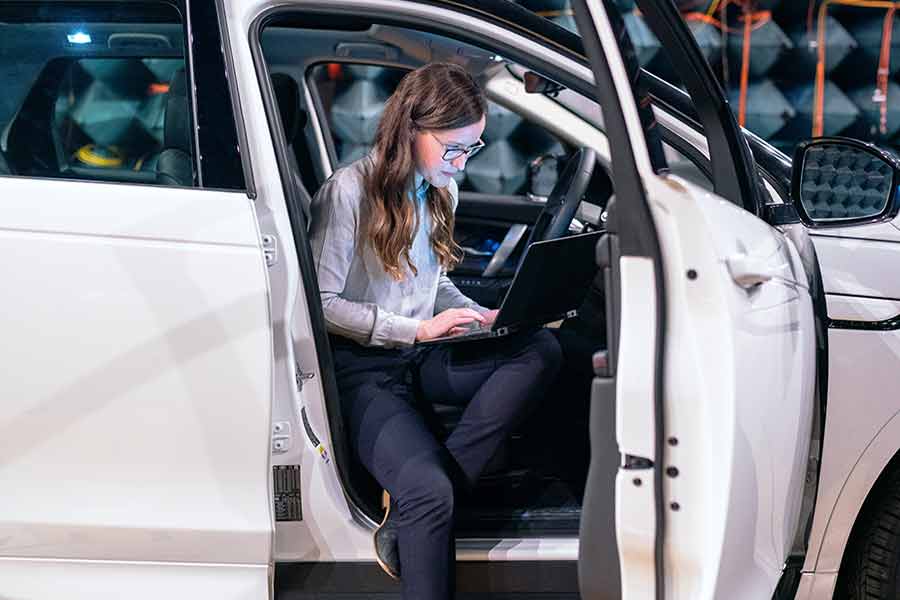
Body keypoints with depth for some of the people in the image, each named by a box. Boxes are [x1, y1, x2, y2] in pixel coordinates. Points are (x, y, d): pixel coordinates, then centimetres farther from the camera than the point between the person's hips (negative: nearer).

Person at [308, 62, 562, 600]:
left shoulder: (441, 190, 9)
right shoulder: (351, 191, -13)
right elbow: (323, 303, -13)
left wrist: (481, 316, 0)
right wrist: (418, 329, -17)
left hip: (420, 357, 8)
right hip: (362, 368, -8)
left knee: (541, 349, -19)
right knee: (430, 492, -32)